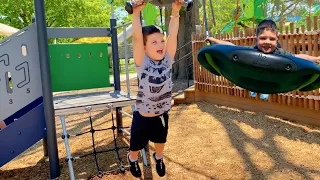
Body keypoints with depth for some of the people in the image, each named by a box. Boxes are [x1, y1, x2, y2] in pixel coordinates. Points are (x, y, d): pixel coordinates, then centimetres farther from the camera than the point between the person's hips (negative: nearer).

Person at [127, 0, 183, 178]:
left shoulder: (167, 60, -11)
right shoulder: (142, 63, -21)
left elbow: (173, 35, -18)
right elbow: (137, 37, -32)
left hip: (162, 114, 4)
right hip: (143, 116, -3)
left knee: (160, 140, 30)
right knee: (137, 145, 20)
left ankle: (158, 158, 62)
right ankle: (132, 159, 54)